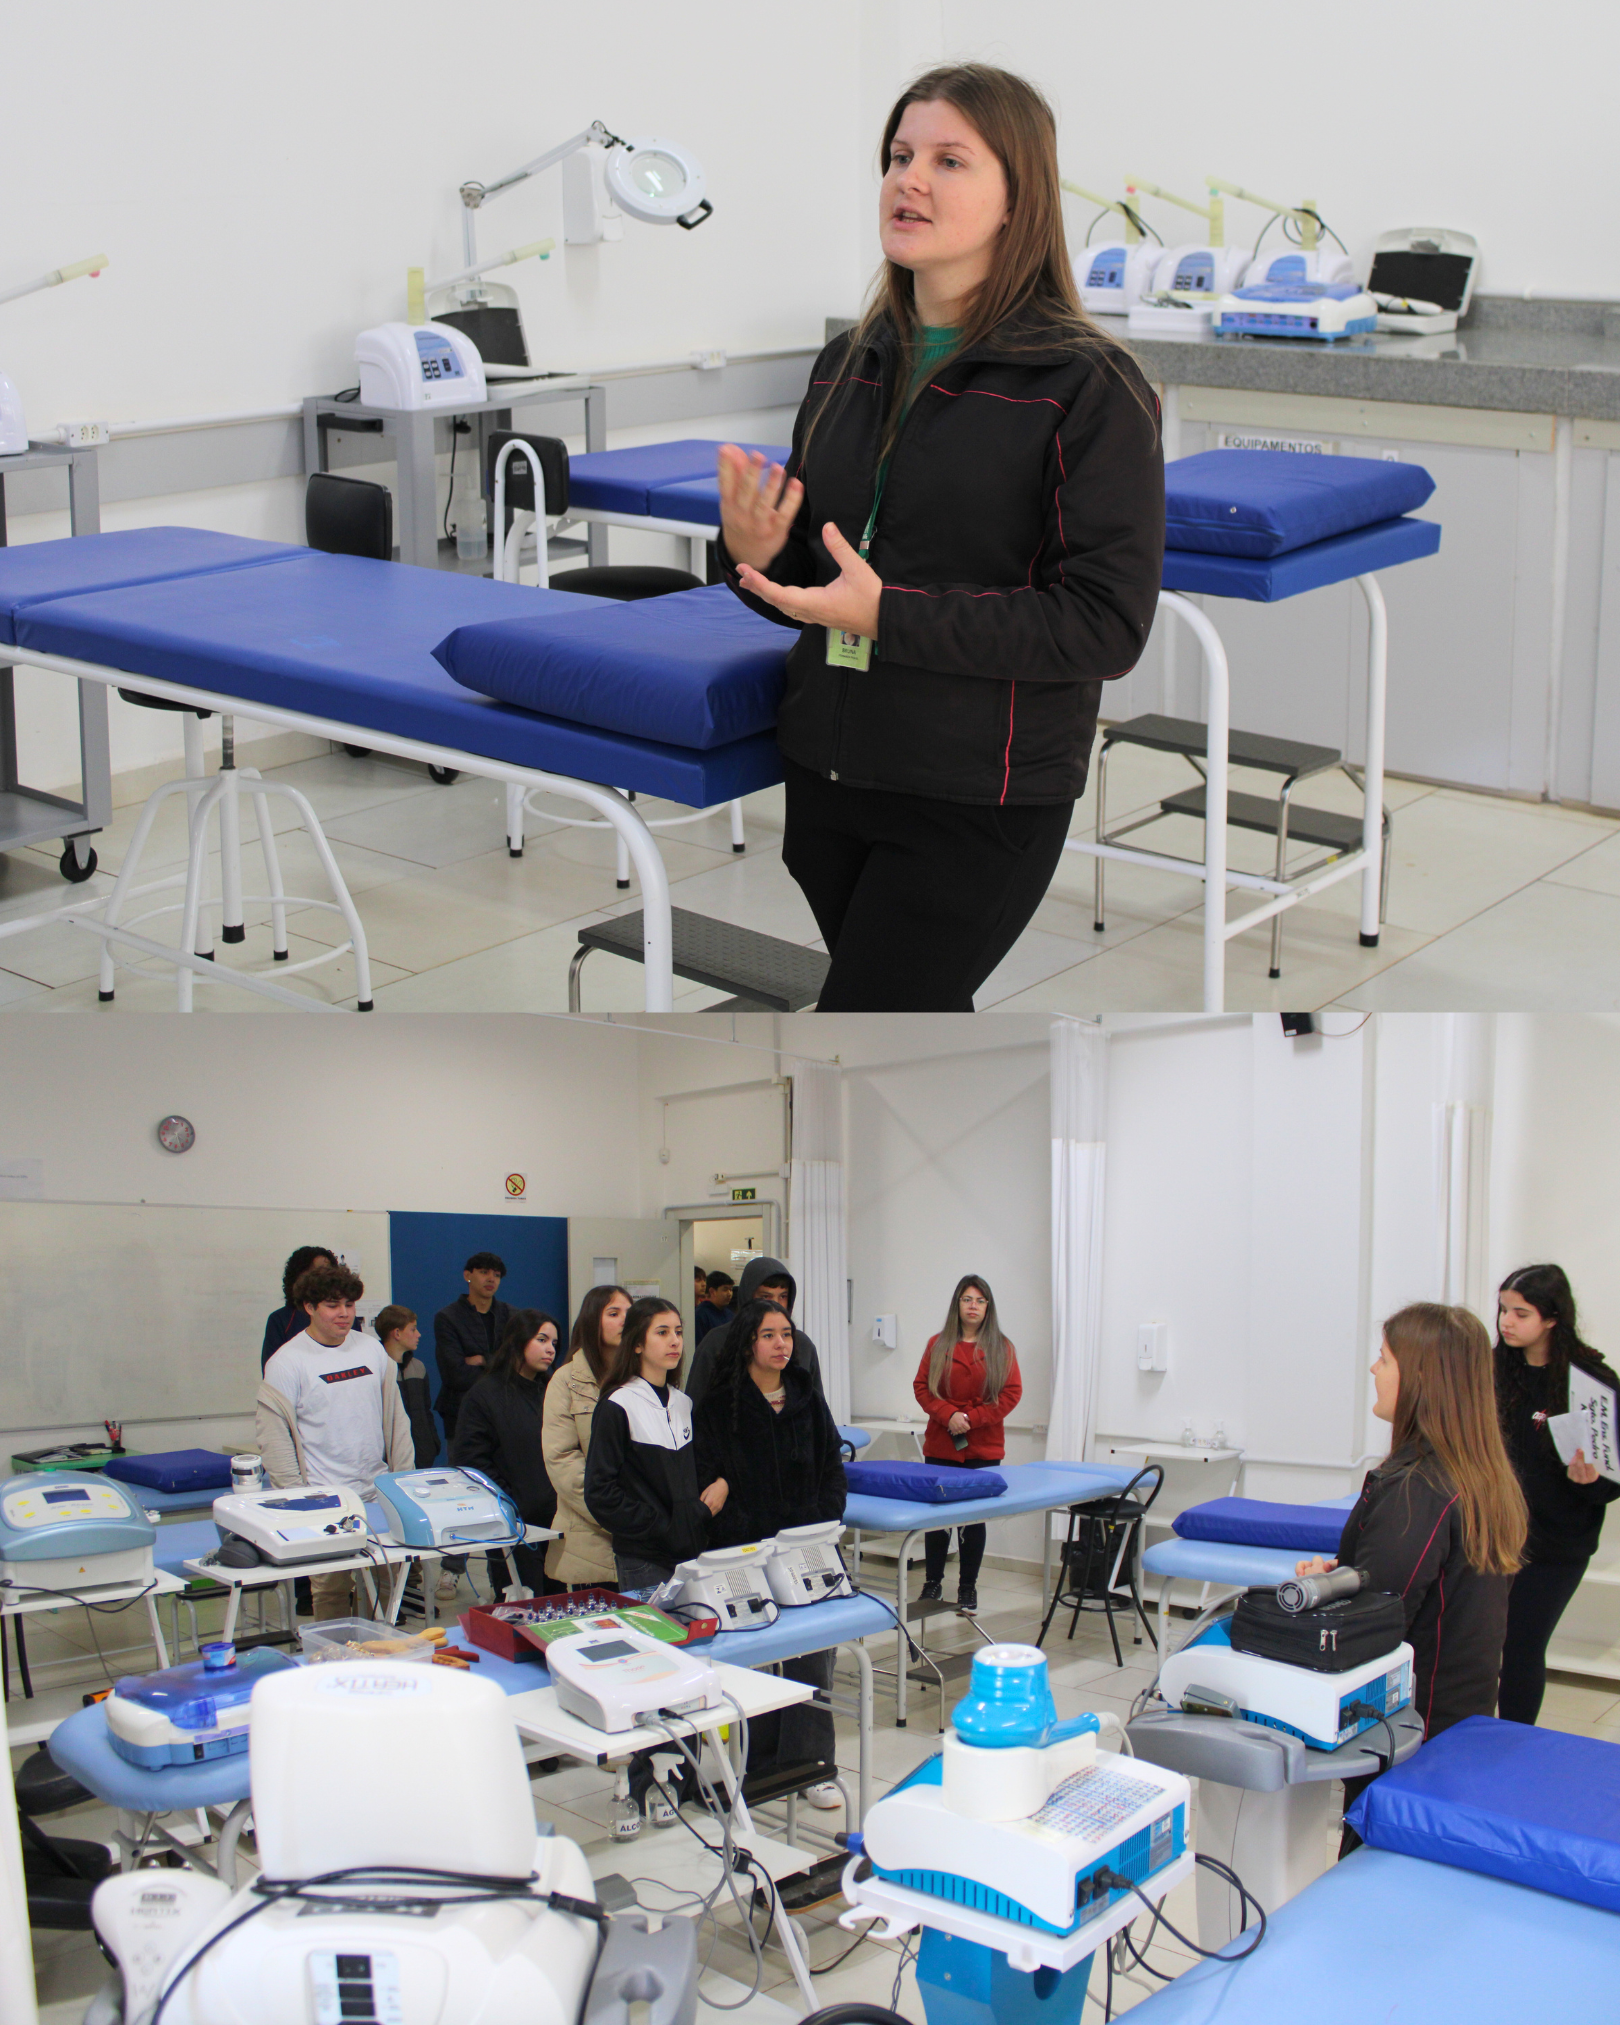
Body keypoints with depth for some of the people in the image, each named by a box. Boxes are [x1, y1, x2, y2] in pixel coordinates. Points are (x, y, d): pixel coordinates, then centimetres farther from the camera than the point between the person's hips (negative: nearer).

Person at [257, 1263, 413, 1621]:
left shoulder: (372, 1350, 11)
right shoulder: (287, 1363, -4)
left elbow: (395, 1420, 17)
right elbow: (273, 1436, -5)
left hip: (379, 1497, 4)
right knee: (331, 1591, -5)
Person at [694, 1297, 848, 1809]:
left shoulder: (808, 1402, 11)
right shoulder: (718, 1408, -2)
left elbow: (833, 1470, 14)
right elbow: (709, 1483, -7)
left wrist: (822, 1528, -2)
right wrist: (753, 1545, -15)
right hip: (745, 1553, -3)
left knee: (814, 1651, 0)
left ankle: (808, 1764, 9)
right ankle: (761, 1763, 12)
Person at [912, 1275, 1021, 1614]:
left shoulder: (1001, 1348, 2)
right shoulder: (938, 1345, 6)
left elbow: (1012, 1393, -2)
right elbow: (921, 1386, 3)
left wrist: (971, 1418, -11)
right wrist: (949, 1415, -13)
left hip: (983, 1449, -1)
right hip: (940, 1446, 1)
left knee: (974, 1519, 3)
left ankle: (968, 1588, 12)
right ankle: (932, 1583, 15)